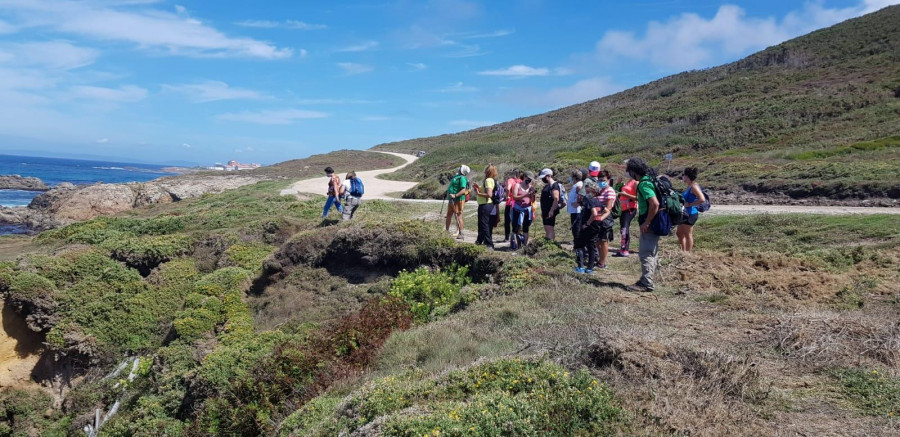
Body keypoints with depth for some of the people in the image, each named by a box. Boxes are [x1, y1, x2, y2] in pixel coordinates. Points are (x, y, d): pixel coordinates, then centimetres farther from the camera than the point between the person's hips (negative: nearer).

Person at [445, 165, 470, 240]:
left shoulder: (462, 178, -13)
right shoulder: (456, 177, 17)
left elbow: (463, 190, -23)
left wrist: (455, 195, -31)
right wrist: (449, 195, 20)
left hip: (458, 200, -10)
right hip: (451, 200, 10)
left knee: (458, 216, -6)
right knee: (449, 215, 17)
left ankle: (460, 234, -2)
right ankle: (447, 231, 28)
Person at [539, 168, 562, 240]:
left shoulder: (554, 185, -12)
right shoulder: (547, 185, 19)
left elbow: (556, 199, -20)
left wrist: (552, 211, -25)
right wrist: (542, 211, 22)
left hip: (550, 211, -10)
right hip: (546, 211, 10)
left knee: (550, 229, -13)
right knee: (546, 229, 12)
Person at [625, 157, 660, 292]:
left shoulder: (644, 184, -18)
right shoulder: (651, 179, 13)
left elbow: (655, 204, -28)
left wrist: (646, 222, -22)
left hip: (649, 225, -10)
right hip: (653, 224, 10)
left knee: (645, 253, -6)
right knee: (652, 253, 16)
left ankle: (646, 283, -3)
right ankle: (647, 280, 26)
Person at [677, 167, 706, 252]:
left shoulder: (694, 187, -18)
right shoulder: (689, 186, 10)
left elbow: (702, 199, -28)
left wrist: (689, 204, -22)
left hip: (690, 214, -10)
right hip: (686, 213, 10)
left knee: (687, 234, 1)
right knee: (679, 233, 17)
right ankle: (683, 251, 27)